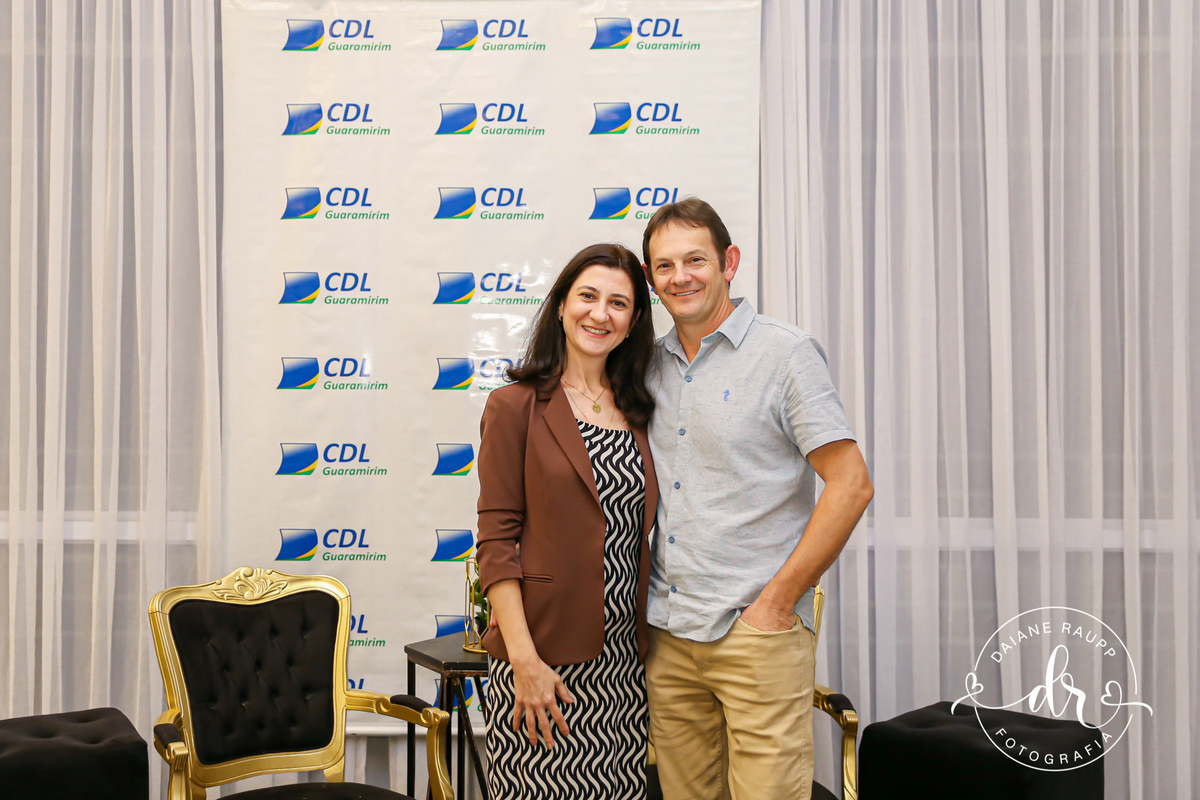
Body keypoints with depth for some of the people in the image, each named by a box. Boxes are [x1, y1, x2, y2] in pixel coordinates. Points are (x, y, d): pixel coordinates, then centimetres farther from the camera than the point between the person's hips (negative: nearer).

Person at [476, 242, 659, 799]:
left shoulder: (637, 414, 11)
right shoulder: (516, 407, -4)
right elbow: (496, 542, -8)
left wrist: (648, 644, 8)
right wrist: (524, 658, -15)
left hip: (625, 660, 5)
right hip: (543, 660, -4)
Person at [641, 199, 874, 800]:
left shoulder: (784, 353, -6)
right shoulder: (651, 366, 11)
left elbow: (851, 485, -11)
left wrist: (777, 602, -12)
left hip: (756, 635, -5)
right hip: (667, 635, 5)